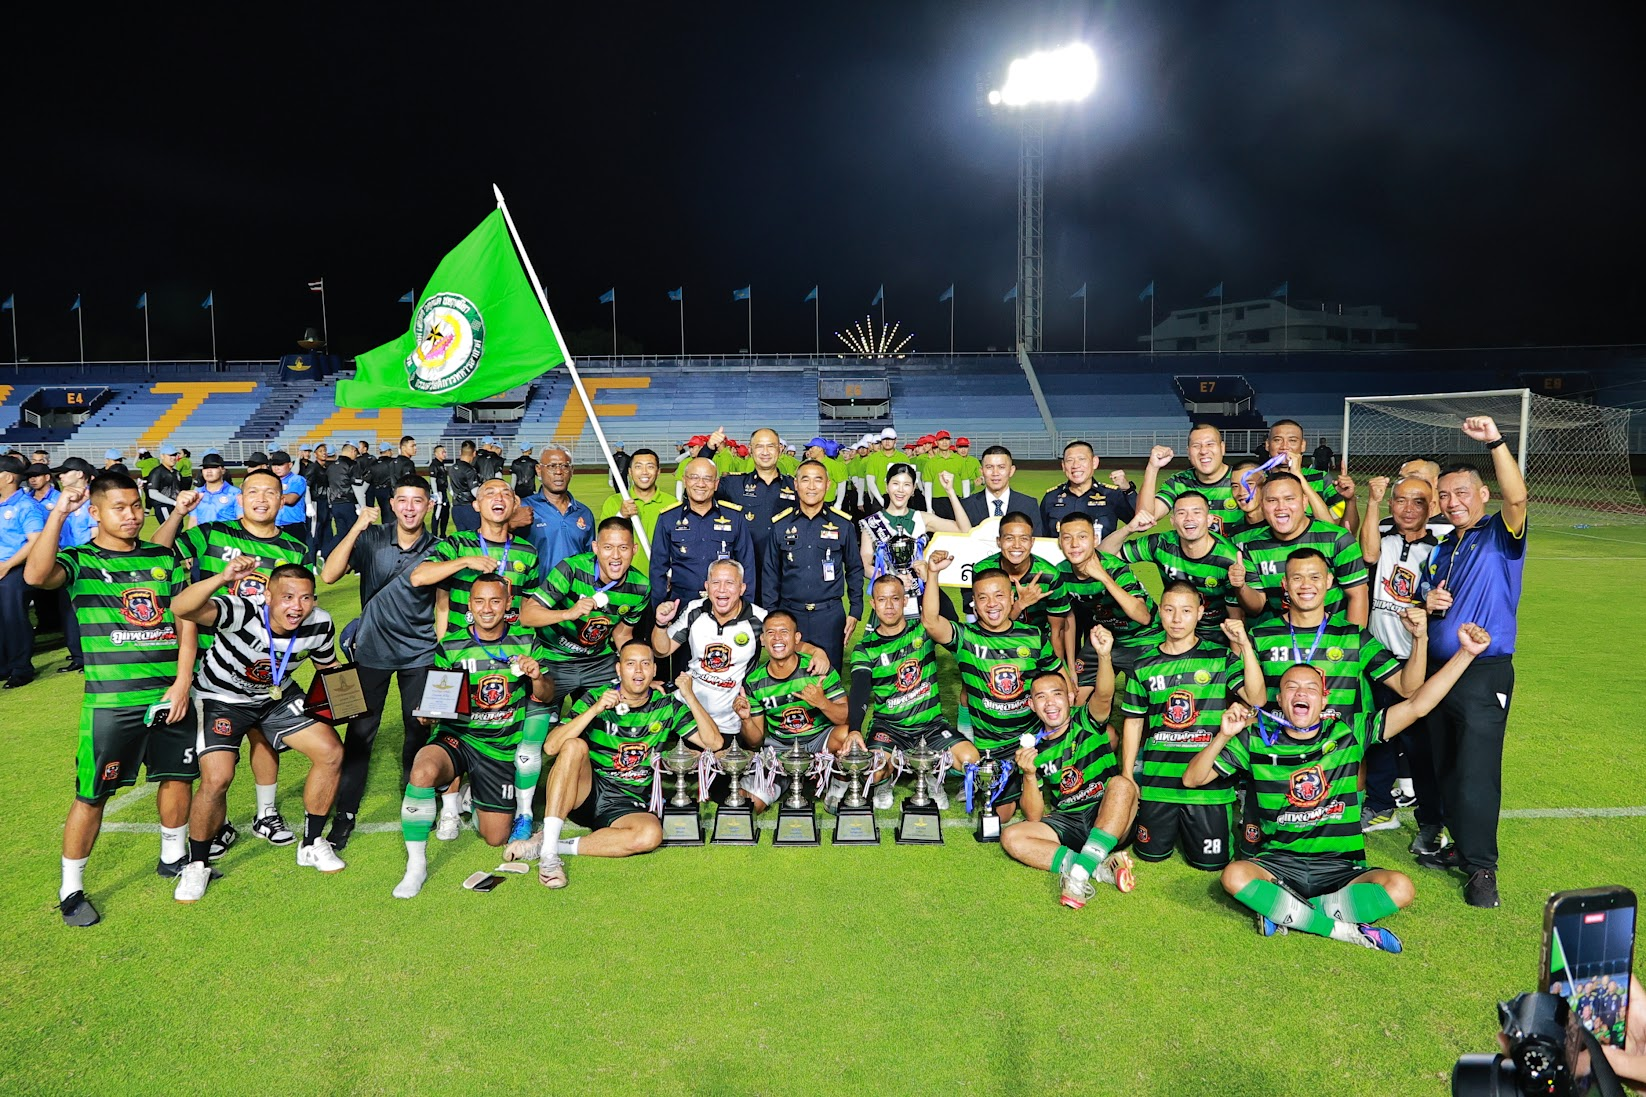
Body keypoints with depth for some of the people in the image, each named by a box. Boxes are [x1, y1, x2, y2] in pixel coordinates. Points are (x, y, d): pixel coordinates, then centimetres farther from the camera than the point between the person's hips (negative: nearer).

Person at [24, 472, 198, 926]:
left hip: (171, 694, 4)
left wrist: (183, 681, -5)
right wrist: (59, 512, -27)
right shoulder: (78, 561, -2)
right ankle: (70, 889, 20)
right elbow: (35, 575, -26)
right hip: (110, 701, -4)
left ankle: (173, 857, 36)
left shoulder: (165, 558, 8)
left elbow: (186, 621, 5)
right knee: (92, 795, 2)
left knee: (177, 776, 14)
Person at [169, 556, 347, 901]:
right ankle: (197, 866, 7)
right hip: (222, 698, -4)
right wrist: (222, 578, -70)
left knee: (331, 752, -7)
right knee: (217, 778, -21)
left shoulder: (320, 624, -20)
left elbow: (329, 668, 2)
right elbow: (181, 608, -54)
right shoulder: (242, 612, -34)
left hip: (279, 696, 4)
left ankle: (312, 845, 12)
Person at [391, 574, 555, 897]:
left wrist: (538, 678, -21)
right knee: (423, 770, -37)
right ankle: (416, 865, -17)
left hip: (502, 747, 2)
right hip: (456, 736, -2)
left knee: (495, 838, 5)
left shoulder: (526, 641, 1)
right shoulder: (450, 645, -3)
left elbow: (546, 697, 2)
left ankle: (473, 797, 41)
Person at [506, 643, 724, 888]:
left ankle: (559, 846, -21)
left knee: (651, 834, -33)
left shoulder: (667, 707, 5)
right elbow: (550, 747, -13)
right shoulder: (594, 700, 0)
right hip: (585, 793, -1)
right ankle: (549, 853, -31)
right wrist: (595, 709, -23)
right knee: (574, 746, -30)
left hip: (627, 807, 1)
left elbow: (714, 742, -3)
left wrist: (690, 697, -11)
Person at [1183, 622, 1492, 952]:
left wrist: (1466, 653, -11)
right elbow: (1192, 779, 0)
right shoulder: (1258, 740, 0)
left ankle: (1284, 912, -19)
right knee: (1235, 875, -32)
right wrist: (1222, 737, -16)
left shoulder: (1349, 734, 2)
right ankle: (1345, 930, -21)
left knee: (1400, 887, -27)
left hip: (1340, 868, 1)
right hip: (1279, 863, -1)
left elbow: (1416, 705, -3)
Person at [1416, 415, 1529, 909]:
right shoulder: (1439, 551, 15)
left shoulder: (1499, 537, -4)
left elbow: (1516, 497, -25)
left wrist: (1496, 442, -35)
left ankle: (1482, 866, 6)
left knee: (1477, 771, -6)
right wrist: (1429, 604, -2)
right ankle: (1463, 845, 29)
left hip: (1485, 674, -7)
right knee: (1446, 769, 14)